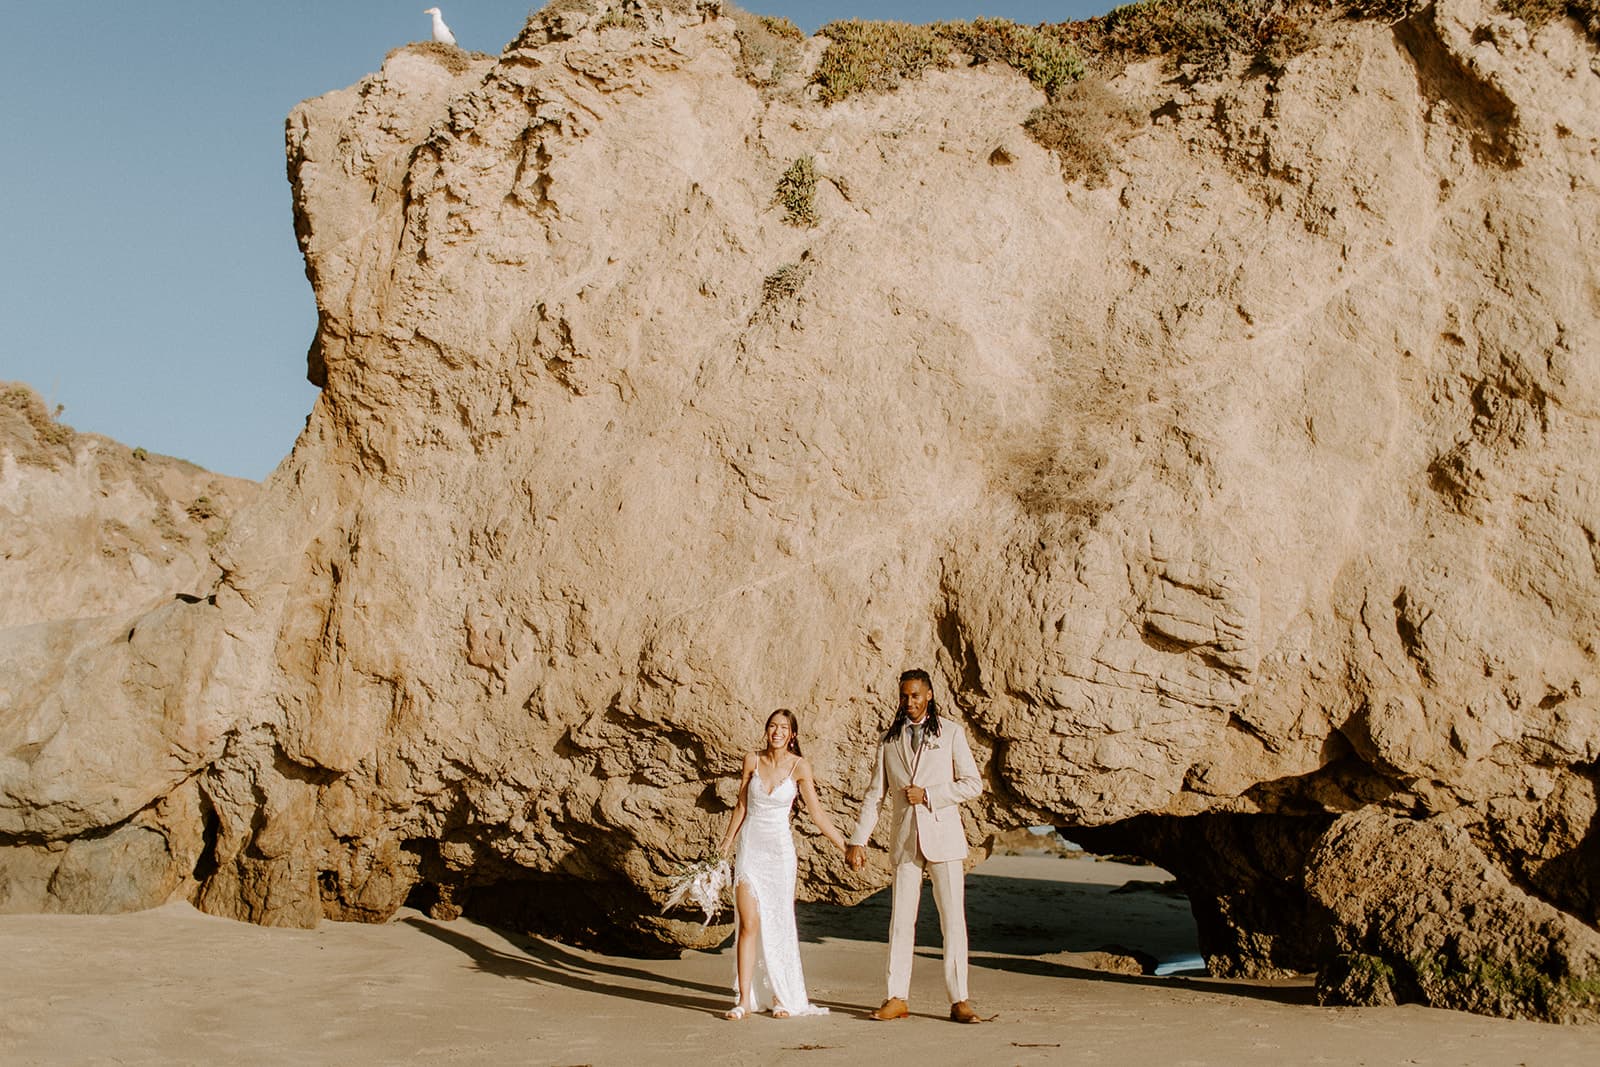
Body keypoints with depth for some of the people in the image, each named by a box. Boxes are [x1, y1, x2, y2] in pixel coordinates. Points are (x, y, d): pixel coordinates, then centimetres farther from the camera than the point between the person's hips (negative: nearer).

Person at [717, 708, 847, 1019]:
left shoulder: (799, 767, -6)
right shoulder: (752, 760, -2)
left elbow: (817, 813, -2)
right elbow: (742, 806, 9)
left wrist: (846, 846, -4)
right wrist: (727, 843, 14)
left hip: (780, 850, -1)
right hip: (750, 847, 1)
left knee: (779, 925, 3)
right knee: (749, 924, -6)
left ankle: (783, 997, 16)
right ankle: (745, 1000, -3)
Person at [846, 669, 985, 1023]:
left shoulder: (950, 732, 4)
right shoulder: (890, 739, 11)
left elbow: (973, 784, -1)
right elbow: (875, 794, 11)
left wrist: (927, 794, -10)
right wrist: (857, 841, 4)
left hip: (942, 837, -2)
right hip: (905, 841, 2)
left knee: (953, 919, -2)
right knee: (901, 920, 3)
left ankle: (959, 1000, 3)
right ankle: (897, 998, 9)